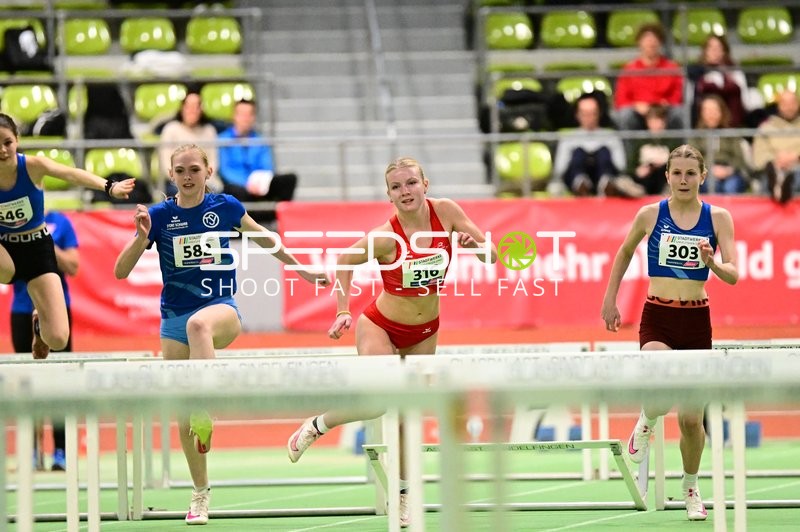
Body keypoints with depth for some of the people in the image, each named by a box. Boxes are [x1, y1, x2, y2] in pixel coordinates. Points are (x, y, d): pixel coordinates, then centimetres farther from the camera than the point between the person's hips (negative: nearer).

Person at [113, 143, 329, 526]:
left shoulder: (226, 207, -1)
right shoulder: (159, 215, -1)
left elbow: (266, 240, 18)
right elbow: (120, 272, -3)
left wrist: (304, 271, 26)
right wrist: (141, 238, -19)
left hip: (221, 309, -2)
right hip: (174, 320, 3)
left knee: (198, 323, -42)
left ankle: (205, 408, -46)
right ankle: (200, 493, 21)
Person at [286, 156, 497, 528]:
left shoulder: (445, 211, -16)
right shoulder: (386, 237, -25)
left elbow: (491, 255, -8)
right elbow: (344, 263, -6)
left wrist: (474, 243, -30)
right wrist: (343, 311, -13)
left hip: (424, 332, 4)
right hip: (381, 325, -4)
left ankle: (401, 493, 19)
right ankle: (315, 426, 4)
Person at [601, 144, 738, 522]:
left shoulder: (718, 218, -2)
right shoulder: (651, 214, -2)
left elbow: (733, 275, -9)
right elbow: (624, 253, 16)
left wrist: (713, 264, -30)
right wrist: (610, 300, 15)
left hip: (696, 321, 1)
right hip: (657, 318, -1)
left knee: (691, 418, 4)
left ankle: (691, 488, 29)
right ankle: (646, 421, 8)